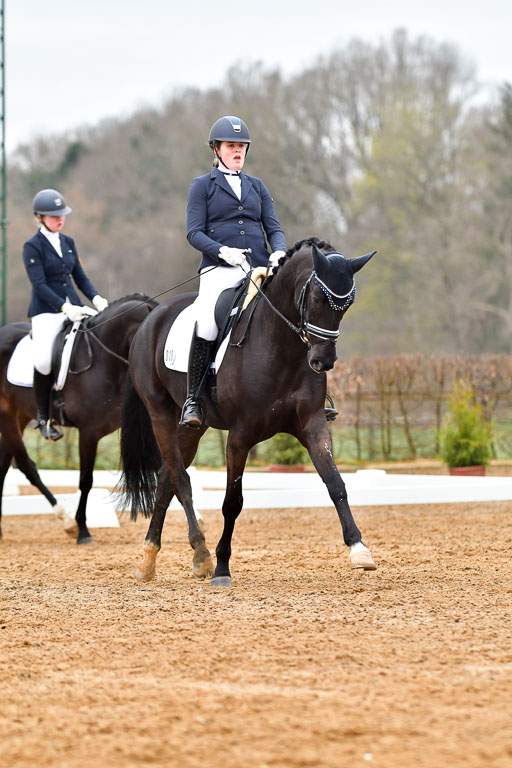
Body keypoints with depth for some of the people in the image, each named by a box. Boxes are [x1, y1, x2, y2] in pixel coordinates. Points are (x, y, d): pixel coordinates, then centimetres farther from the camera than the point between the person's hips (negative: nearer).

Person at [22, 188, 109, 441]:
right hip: (46, 311, -6)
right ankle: (43, 416, -7)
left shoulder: (68, 242, 14)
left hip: (73, 307, 6)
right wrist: (64, 307, -24)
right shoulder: (32, 246, -5)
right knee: (43, 361, -24)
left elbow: (79, 277, 15)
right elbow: (39, 284, -13)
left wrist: (95, 297, -4)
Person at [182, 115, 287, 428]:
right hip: (219, 270, -4)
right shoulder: (203, 185, 10)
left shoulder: (257, 186, 22)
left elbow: (274, 227, 17)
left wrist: (279, 252, -6)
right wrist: (222, 251, -17)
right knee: (205, 327, -28)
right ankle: (193, 399, -16)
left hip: (259, 270, 4)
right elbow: (194, 232, 1)